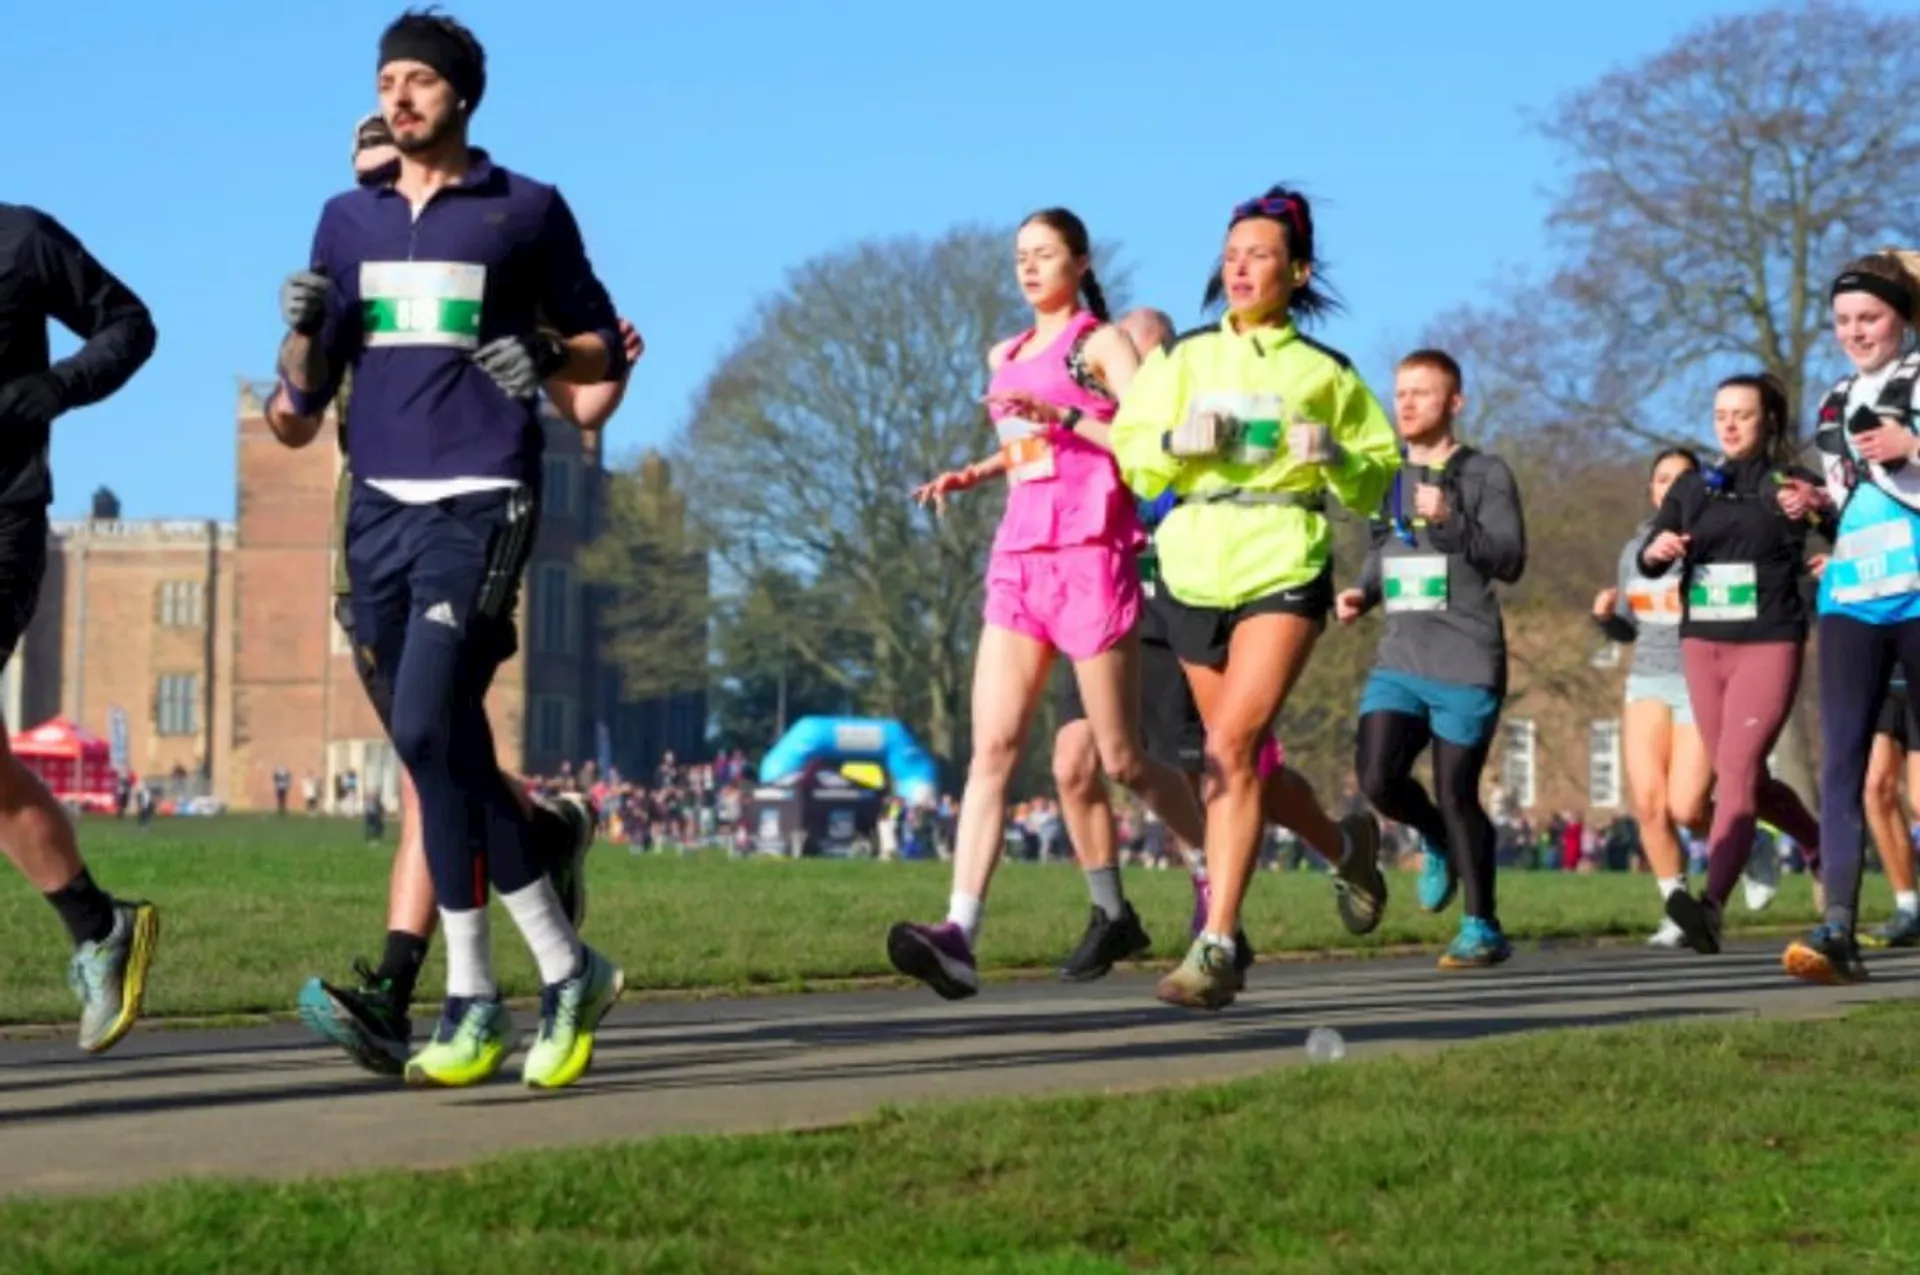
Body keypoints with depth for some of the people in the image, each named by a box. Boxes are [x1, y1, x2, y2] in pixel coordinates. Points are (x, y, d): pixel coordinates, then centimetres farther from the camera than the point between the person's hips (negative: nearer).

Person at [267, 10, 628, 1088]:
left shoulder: (527, 212, 4)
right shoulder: (350, 219, 15)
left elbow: (605, 347, 11)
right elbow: (302, 407, 15)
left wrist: (544, 359, -9)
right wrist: (305, 330, -6)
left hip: (480, 504, -5)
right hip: (380, 508, 5)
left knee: (429, 731, -18)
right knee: (454, 757, 6)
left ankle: (472, 1000, -9)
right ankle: (567, 971, 16)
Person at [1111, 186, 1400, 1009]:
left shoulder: (1323, 372, 6)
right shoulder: (1186, 359, 12)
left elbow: (1378, 478, 10)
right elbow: (1131, 459, 7)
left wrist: (1334, 458, -11)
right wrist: (1177, 440, -13)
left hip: (1284, 571, -4)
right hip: (1193, 570, 4)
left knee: (1231, 746, -19)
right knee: (1242, 757, 13)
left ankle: (1215, 948, -21)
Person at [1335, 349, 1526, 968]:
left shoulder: (1485, 474, -1)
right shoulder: (1389, 477, 16)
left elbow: (1510, 560, -9)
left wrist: (1450, 521, -22)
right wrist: (1363, 592, 9)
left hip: (1467, 665, -5)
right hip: (1398, 660, 5)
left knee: (1456, 793, -5)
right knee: (1377, 777, -11)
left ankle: (1482, 929, 8)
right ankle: (1438, 841, 21)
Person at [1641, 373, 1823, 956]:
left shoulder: (1788, 483, 0)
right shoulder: (1692, 487, 10)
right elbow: (1650, 563, 5)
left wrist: (1810, 511, -20)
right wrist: (1655, 551, -19)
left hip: (1768, 645, -5)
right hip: (1702, 646, 5)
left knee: (1737, 773, -17)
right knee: (1747, 781, 13)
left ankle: (1712, 906, -29)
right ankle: (1823, 845, 39)